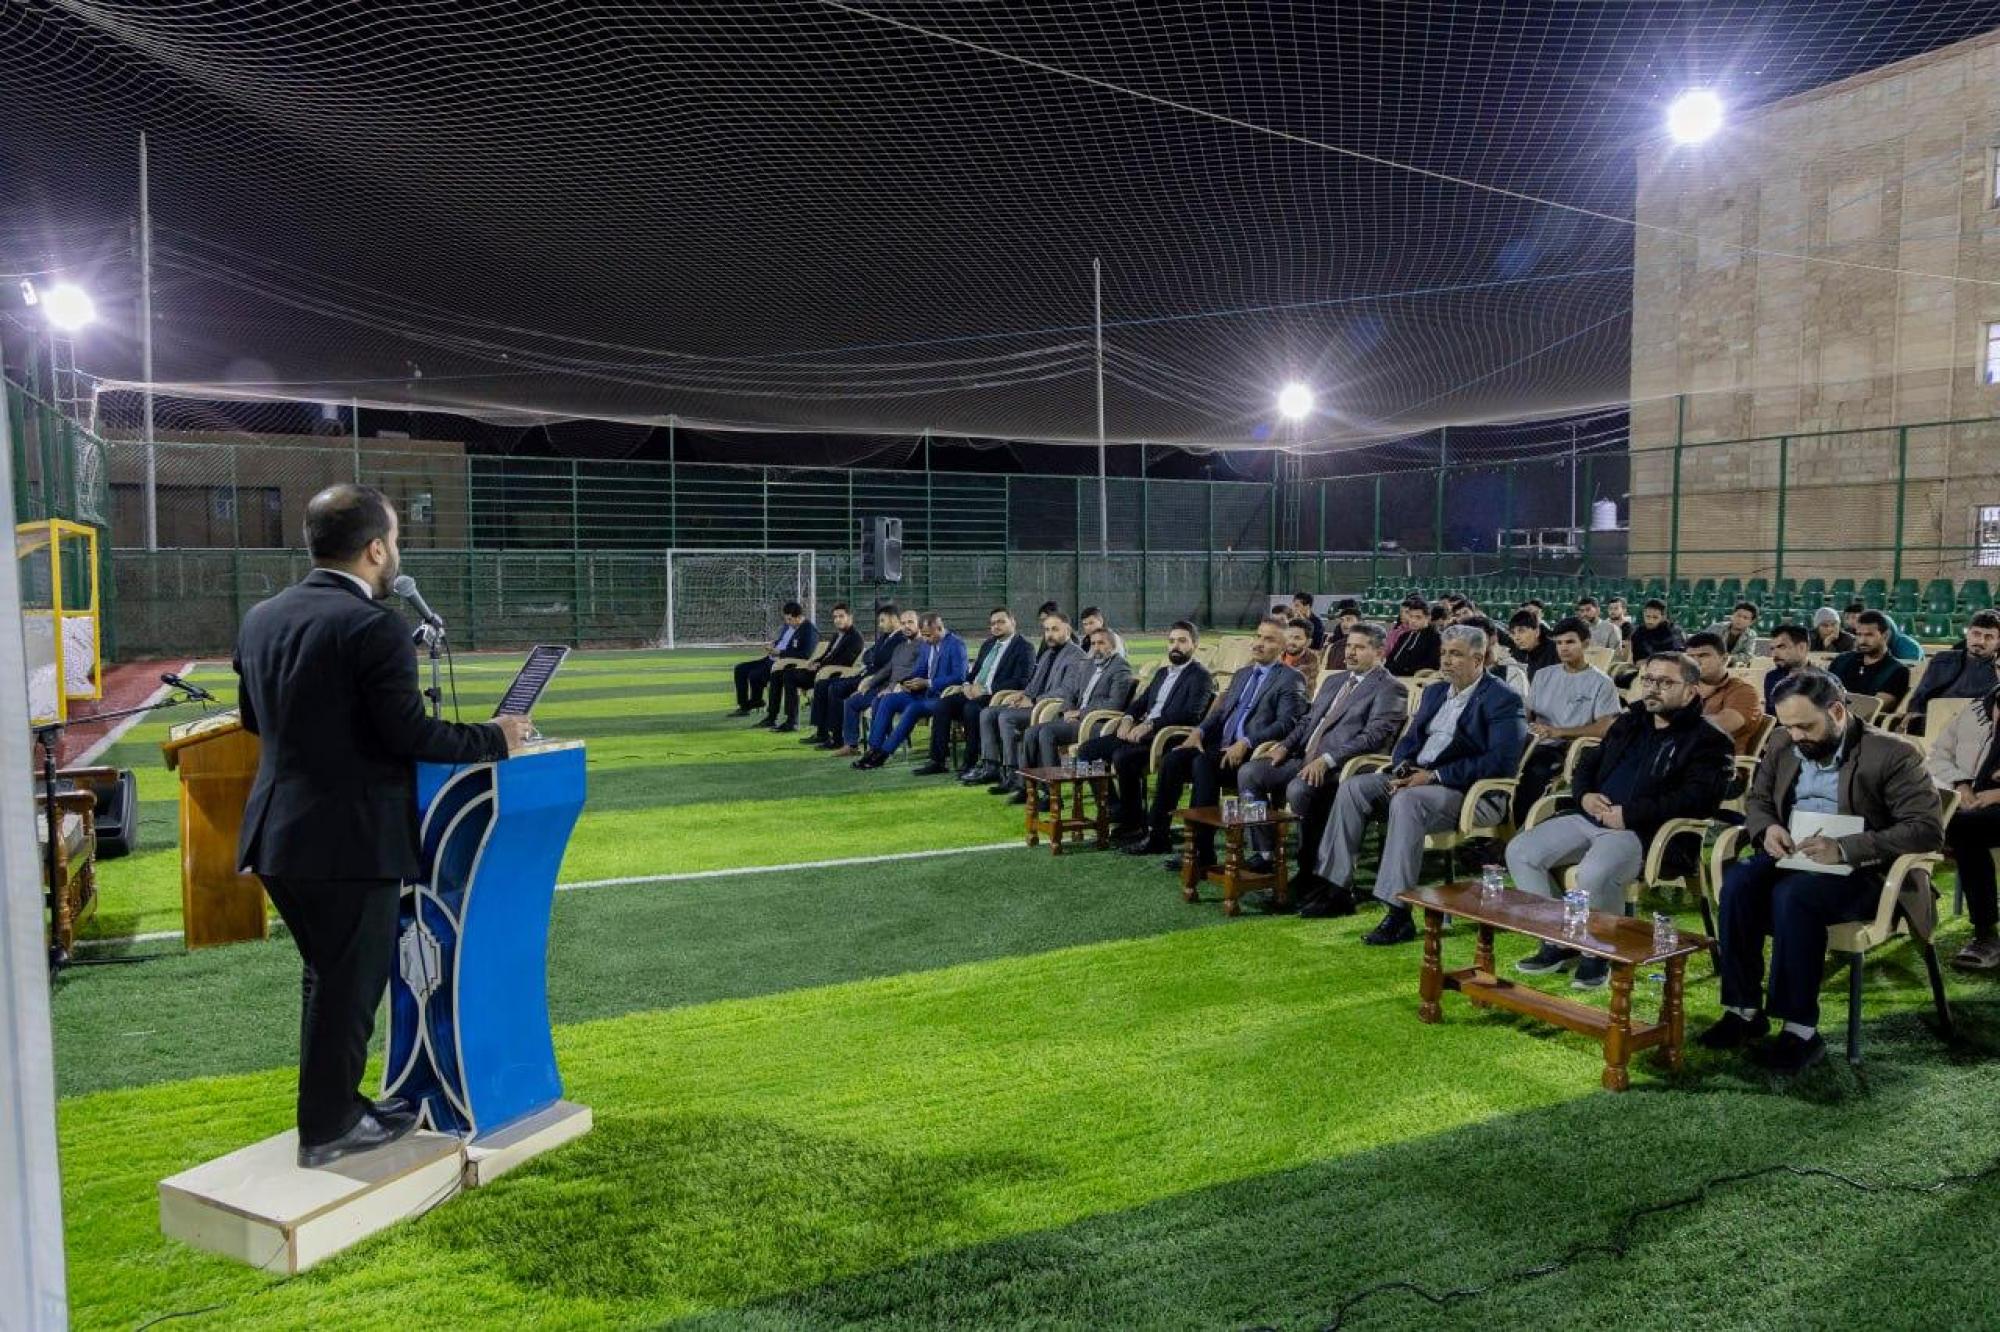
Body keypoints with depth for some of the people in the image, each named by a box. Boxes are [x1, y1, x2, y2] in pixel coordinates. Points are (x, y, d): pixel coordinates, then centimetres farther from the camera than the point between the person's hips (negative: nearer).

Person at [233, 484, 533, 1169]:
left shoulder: (260, 618, 6)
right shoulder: (374, 627, -19)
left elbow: (253, 717, 17)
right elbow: (410, 734, -20)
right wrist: (495, 739, -7)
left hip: (278, 831, 8)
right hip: (351, 837, -8)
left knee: (326, 975, 22)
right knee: (351, 982, 7)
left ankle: (333, 1104, 34)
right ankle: (327, 1128, 19)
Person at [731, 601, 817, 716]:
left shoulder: (810, 630, -14)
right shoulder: (788, 625, 12)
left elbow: (805, 654, -24)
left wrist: (780, 652, -22)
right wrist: (772, 646, 3)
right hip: (771, 659, 10)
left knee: (755, 675, -26)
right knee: (740, 668, 3)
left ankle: (755, 702, 3)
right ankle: (743, 707, 5)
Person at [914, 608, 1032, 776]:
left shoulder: (1023, 647, -3)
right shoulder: (988, 644, 22)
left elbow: (1020, 681, -15)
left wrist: (986, 689, -19)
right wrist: (967, 685, 0)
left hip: (996, 697, -7)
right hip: (974, 693, 8)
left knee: (971, 708, -34)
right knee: (943, 703, -14)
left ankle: (971, 763, -22)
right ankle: (938, 761, -12)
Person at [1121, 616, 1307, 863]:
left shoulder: (1290, 680, 0)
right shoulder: (1241, 675, 24)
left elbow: (1286, 723, -12)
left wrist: (1246, 743, -22)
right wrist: (1199, 731, 3)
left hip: (1251, 753, -7)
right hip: (1219, 747, 7)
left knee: (1202, 763, -32)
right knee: (1172, 758, -16)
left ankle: (1203, 849, -29)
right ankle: (1157, 835, -9)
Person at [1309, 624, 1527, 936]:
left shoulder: (1502, 700, -6)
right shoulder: (1435, 692, 19)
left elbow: (1499, 761, -18)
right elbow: (1410, 739, 22)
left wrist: (1434, 776, -20)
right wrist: (1402, 769, -2)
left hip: (1461, 791, -8)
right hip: (1416, 778, 8)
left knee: (1406, 801, -36)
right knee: (1352, 788, -10)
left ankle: (1398, 915, -36)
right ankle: (1338, 889, -7)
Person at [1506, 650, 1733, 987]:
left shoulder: (1707, 741, -1)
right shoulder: (1628, 723, 22)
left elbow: (1698, 799, -15)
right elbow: (1587, 764, 29)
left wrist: (1630, 815, -19)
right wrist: (1584, 795, 4)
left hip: (1644, 832, -7)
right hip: (1589, 818, 8)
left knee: (1595, 874, -36)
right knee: (1520, 851, -9)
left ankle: (1598, 954, -9)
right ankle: (1559, 942, 0)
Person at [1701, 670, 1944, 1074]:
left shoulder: (1891, 754, -10)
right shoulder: (1783, 744, 8)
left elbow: (1928, 827, -17)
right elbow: (1757, 798, 19)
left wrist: (1845, 849, -28)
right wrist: (1766, 828, -7)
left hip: (1860, 873, -5)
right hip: (1791, 858, 6)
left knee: (1793, 895, -36)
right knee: (1738, 881, -27)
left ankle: (1801, 1030, -27)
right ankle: (1744, 1011, -18)